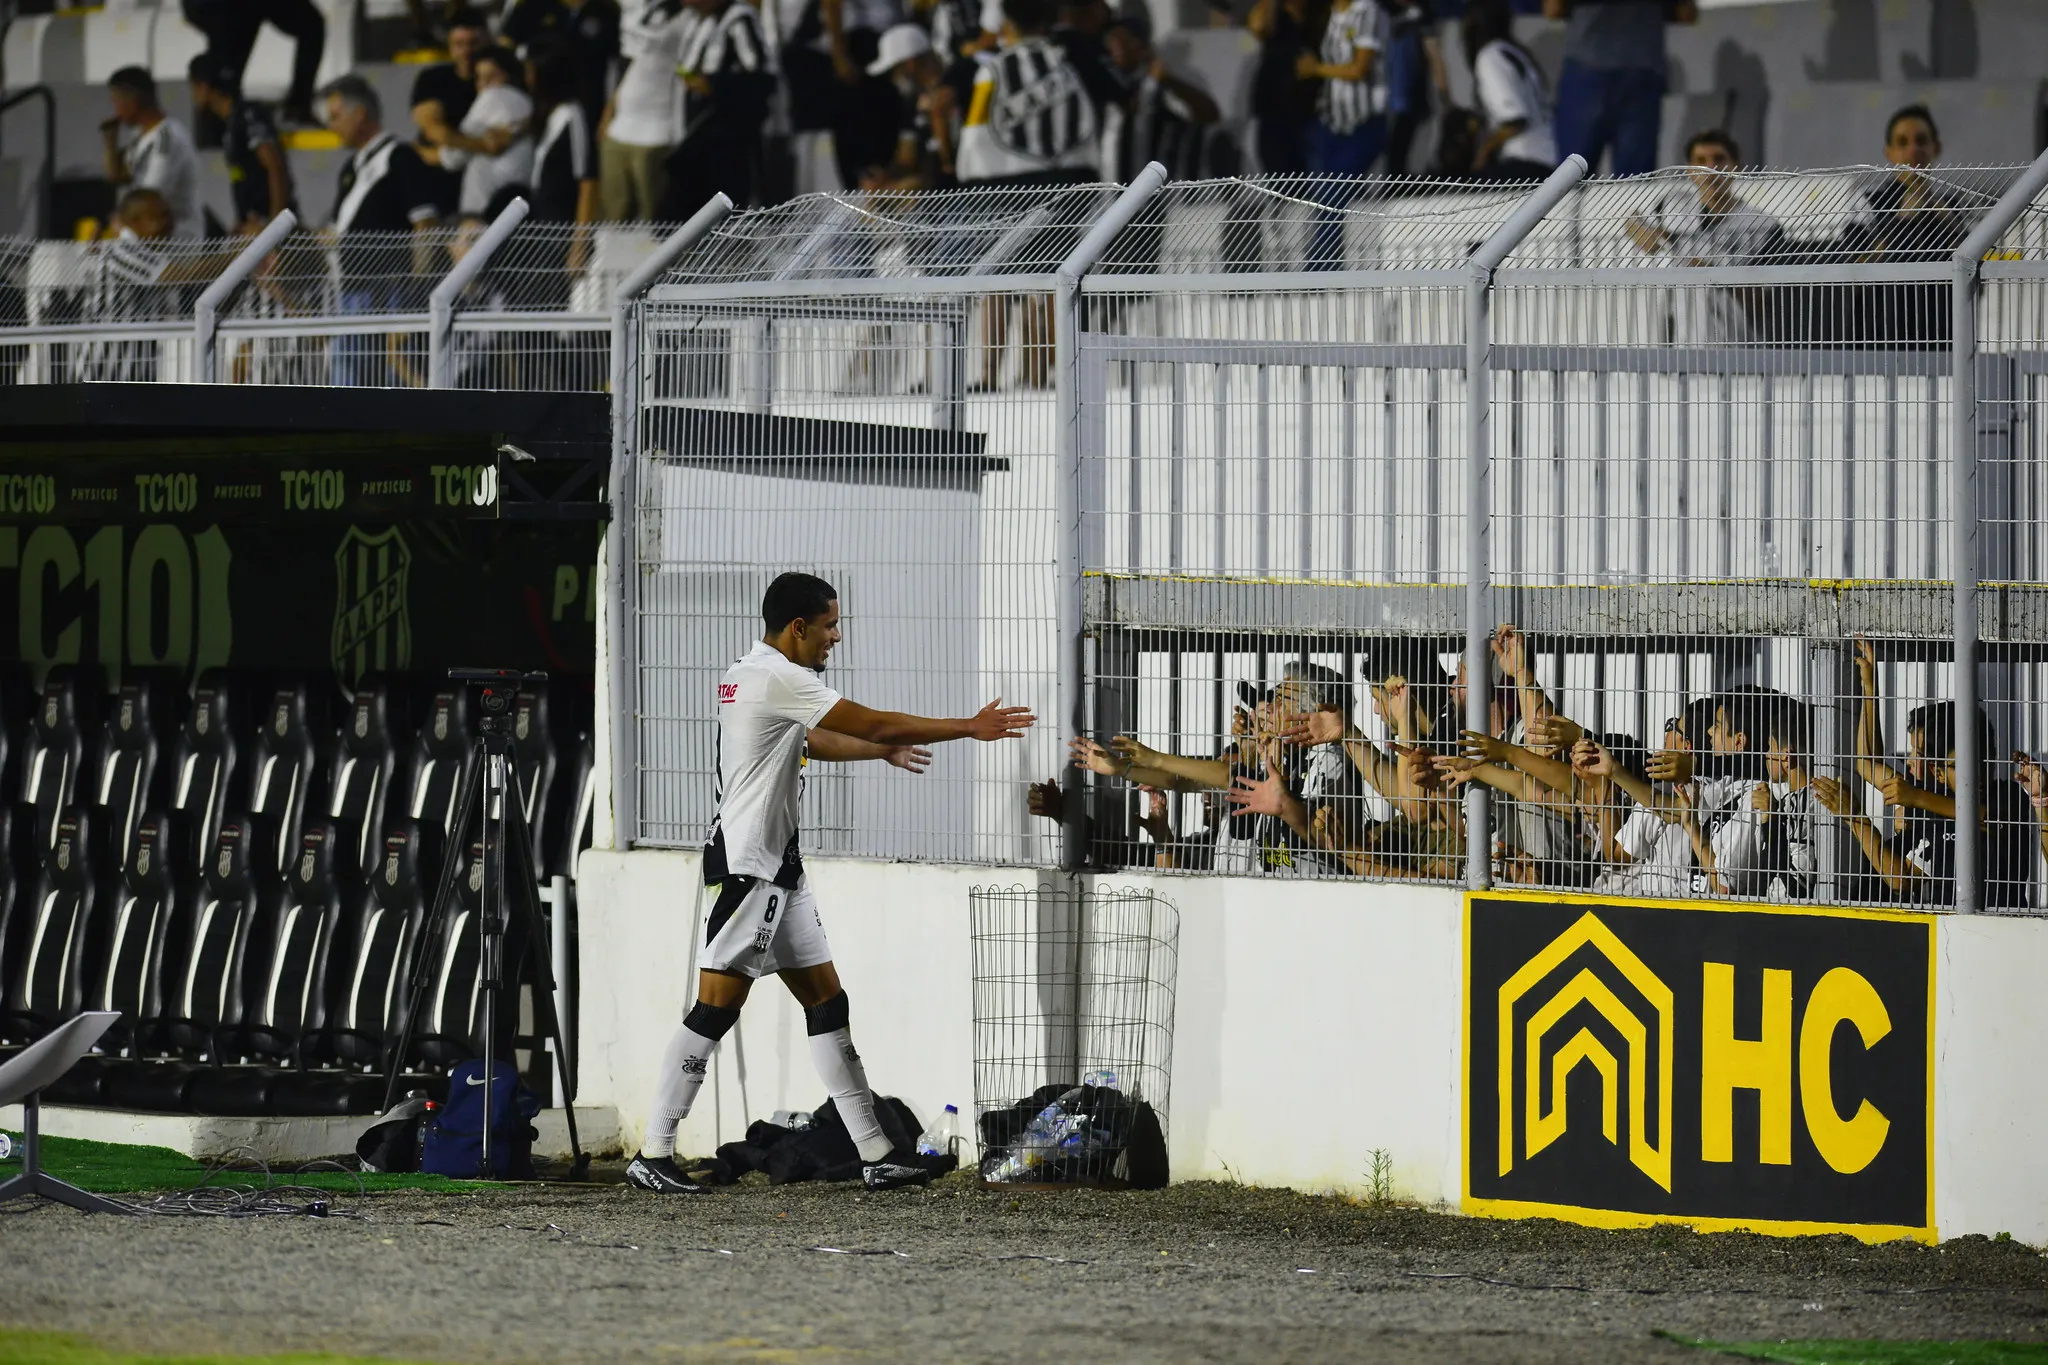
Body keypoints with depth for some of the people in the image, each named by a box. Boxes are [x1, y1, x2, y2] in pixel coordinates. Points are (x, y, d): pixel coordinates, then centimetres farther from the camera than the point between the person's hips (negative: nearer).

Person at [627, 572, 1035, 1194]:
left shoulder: (750, 674, 16)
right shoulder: (778, 677, -15)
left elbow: (815, 743, 34)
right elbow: (876, 724, -16)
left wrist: (885, 750, 41)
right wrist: (971, 727, -8)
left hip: (779, 865, 11)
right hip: (747, 864, -11)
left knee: (826, 1002, 7)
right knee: (716, 1006, -9)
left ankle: (874, 1154, 7)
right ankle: (652, 1154, -7)